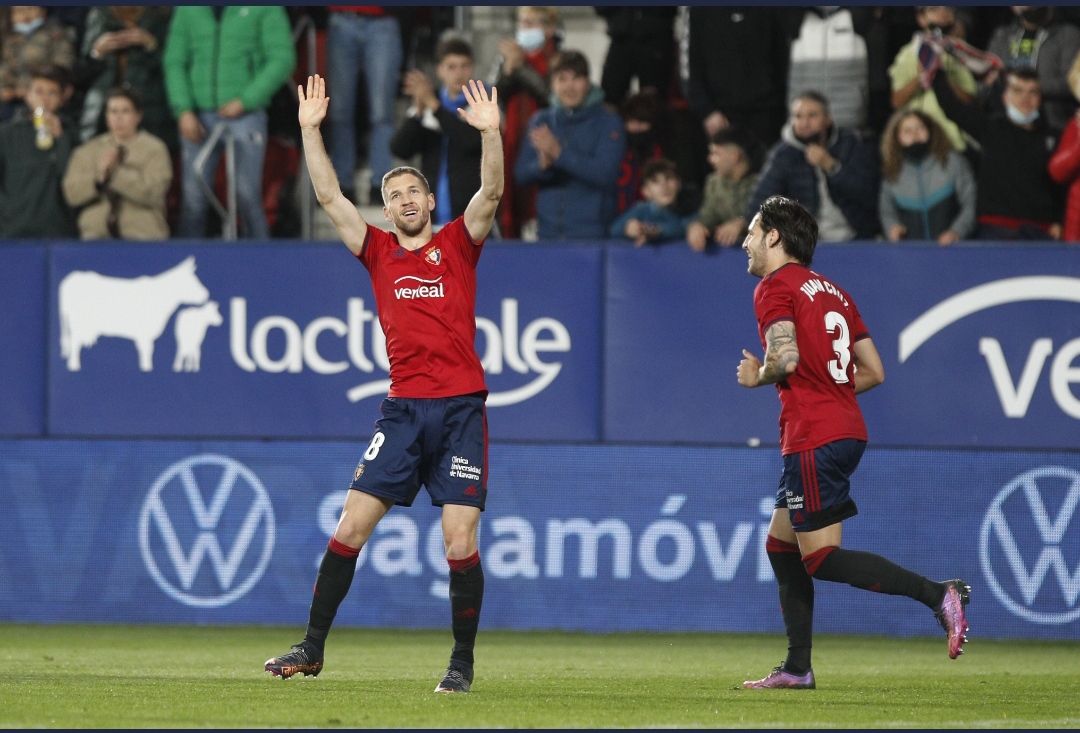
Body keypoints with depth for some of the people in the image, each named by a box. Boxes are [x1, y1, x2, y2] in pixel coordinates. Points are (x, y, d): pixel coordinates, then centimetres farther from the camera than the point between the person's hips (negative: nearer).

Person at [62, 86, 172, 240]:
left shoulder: (154, 149, 8)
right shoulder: (88, 151, 17)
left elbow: (152, 193, -7)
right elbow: (72, 194, 6)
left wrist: (115, 173, -13)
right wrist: (98, 177, -10)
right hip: (96, 233, 2)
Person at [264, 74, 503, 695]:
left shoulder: (457, 245, 6)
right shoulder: (380, 252, 12)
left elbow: (491, 193, -8)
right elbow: (330, 196, 9)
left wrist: (491, 133, -21)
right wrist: (311, 130, 2)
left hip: (461, 409, -3)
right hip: (404, 409, 3)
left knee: (460, 542, -7)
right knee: (350, 528, -1)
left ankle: (462, 662, 6)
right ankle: (312, 649, 7)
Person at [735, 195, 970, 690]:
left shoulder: (775, 287, -6)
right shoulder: (832, 291, 19)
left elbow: (785, 356, -22)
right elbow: (874, 372, 17)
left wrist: (760, 376, -2)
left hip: (813, 439, -9)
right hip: (847, 430, 9)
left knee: (821, 558, -8)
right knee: (780, 544, 17)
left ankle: (938, 594, -20)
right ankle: (798, 668, 16)